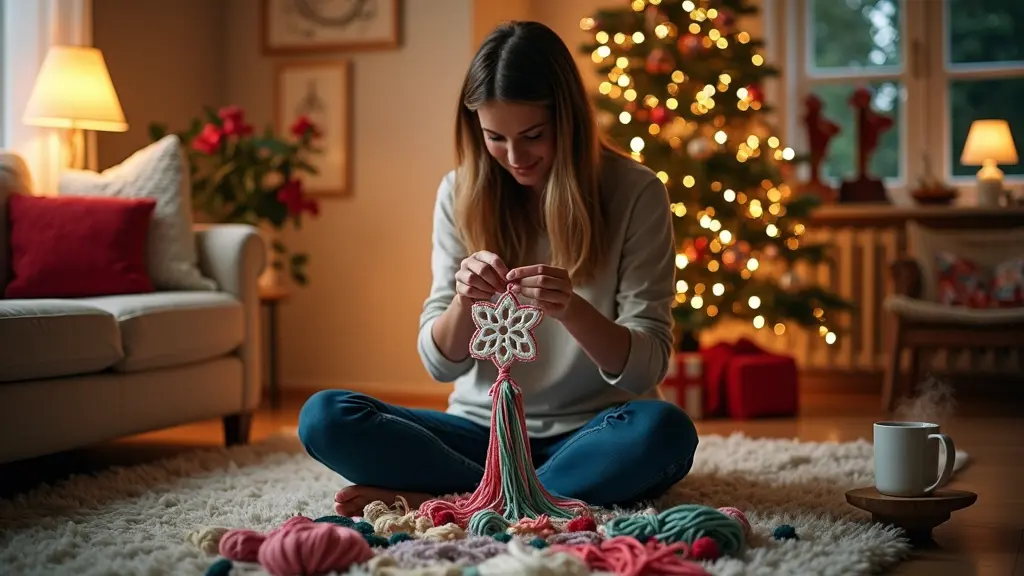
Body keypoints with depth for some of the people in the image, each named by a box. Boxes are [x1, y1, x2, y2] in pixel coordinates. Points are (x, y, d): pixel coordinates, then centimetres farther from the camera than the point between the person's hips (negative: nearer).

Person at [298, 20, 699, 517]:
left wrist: (571, 309, -31)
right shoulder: (461, 194, 0)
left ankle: (441, 497, -22)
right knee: (323, 417, -19)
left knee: (664, 431, -35)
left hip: (587, 435, -2)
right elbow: (441, 364, 0)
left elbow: (646, 368, -11)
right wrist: (464, 301, -22)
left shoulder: (634, 192, -8)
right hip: (483, 429, 3)